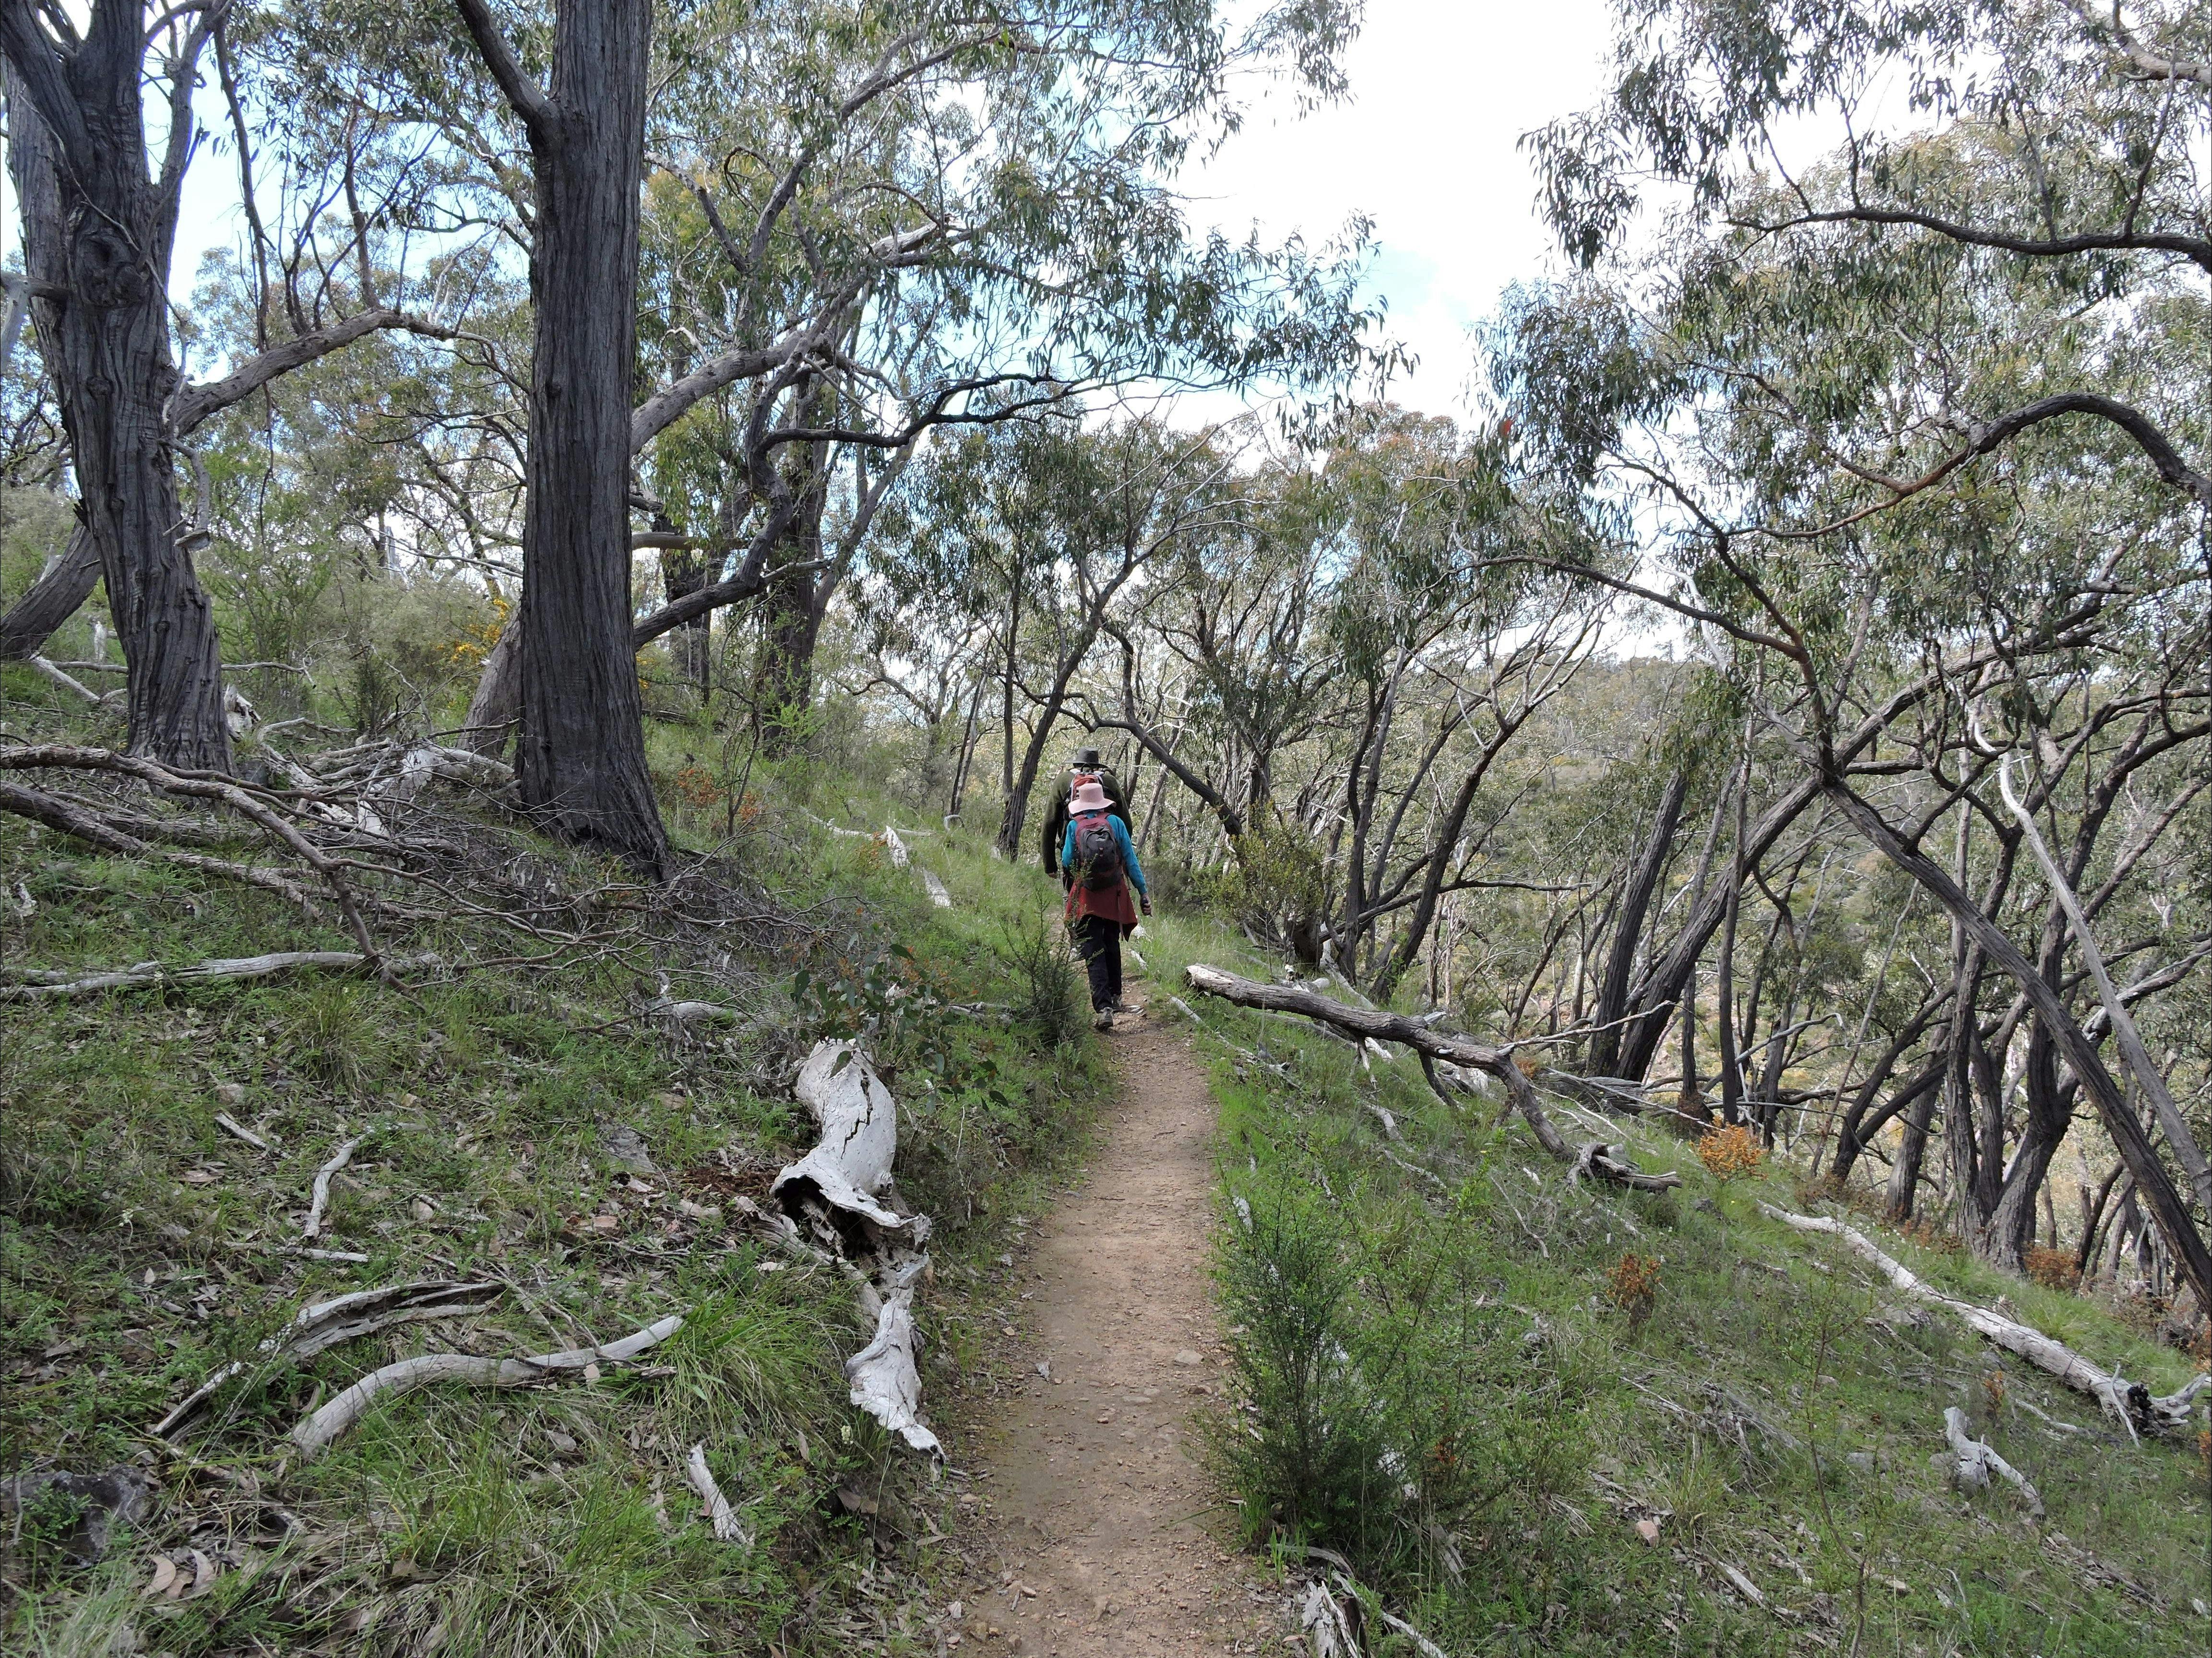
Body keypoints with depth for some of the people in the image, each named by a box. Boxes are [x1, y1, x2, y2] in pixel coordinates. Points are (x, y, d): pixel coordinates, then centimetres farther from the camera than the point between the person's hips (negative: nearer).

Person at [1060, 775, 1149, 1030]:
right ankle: (1115, 997, 33)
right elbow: (1130, 859, -1)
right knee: (1112, 946, 22)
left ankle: (1103, 1007, -16)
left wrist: (1068, 881, 23)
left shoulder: (1075, 826, -4)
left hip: (1085, 898, -2)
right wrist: (1143, 892, 4)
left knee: (1093, 953, -3)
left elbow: (1067, 862, 0)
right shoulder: (1116, 822, -1)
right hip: (1114, 897, 2)